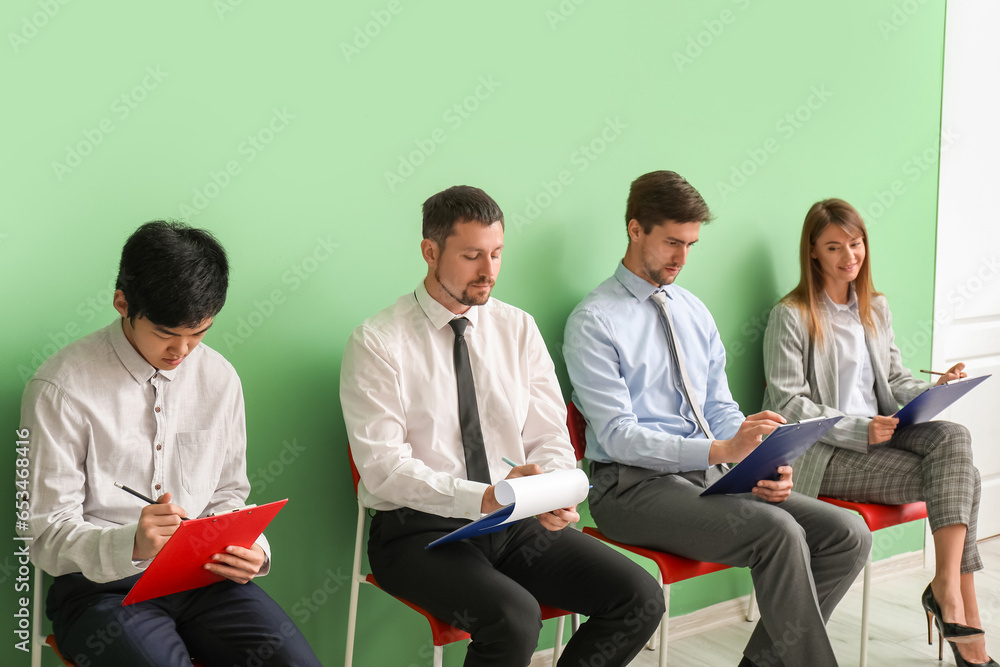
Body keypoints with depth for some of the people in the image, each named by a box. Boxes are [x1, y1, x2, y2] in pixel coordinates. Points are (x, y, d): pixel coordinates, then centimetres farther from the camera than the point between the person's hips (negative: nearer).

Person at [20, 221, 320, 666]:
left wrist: (247, 549, -7)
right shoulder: (62, 388, -10)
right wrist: (130, 545, -28)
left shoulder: (219, 378, 5)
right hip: (100, 585, -4)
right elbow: (49, 537, -9)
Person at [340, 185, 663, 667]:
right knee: (514, 618, -33)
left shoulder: (518, 329, 9)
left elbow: (550, 438, 7)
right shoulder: (378, 342, -7)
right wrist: (481, 499, -27)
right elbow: (382, 464, -15)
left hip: (517, 522, 5)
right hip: (420, 529, -5)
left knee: (640, 598, -14)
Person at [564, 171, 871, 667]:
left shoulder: (695, 311, 16)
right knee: (777, 531, -29)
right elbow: (618, 435, -15)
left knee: (848, 534, -8)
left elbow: (720, 408, 15)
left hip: (711, 476, 7)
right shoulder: (594, 322, -7)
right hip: (635, 487, -7)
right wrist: (720, 451, -26)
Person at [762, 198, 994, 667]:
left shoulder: (876, 308, 17)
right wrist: (858, 430, -20)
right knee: (957, 478, -21)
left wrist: (934, 390, -4)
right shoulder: (791, 316, -5)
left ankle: (947, 583, -29)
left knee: (953, 437, -25)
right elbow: (788, 404, -10)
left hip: (879, 433, 6)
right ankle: (964, 610, -17)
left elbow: (895, 380, 18)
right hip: (823, 454, -6)